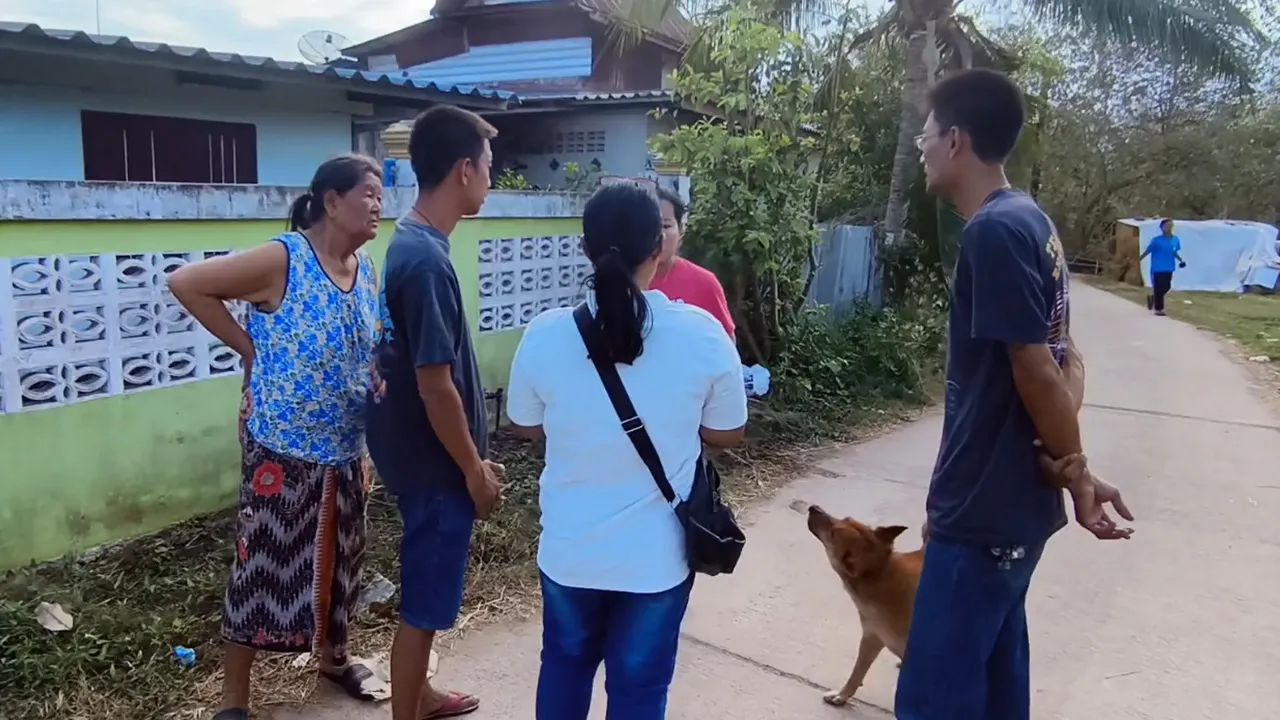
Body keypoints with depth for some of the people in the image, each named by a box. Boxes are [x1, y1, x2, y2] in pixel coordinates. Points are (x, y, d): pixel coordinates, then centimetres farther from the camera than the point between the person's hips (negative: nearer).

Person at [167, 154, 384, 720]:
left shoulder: (367, 269, 4)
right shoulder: (282, 260, -17)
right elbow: (184, 282, -16)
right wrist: (247, 346, -13)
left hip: (345, 450, 7)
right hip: (282, 450, -6)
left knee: (338, 559, 20)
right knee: (266, 565, 4)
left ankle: (334, 657, 42)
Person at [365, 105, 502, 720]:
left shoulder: (408, 242, 6)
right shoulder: (427, 260, -25)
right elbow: (435, 386, -24)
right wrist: (475, 469, -13)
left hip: (415, 452, 10)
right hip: (434, 464, -10)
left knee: (426, 590, 24)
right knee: (424, 600, 6)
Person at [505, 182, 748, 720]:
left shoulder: (545, 334, -13)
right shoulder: (704, 334, -16)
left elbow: (526, 426, 3)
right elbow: (726, 435, -3)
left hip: (570, 549, 1)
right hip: (658, 555, -1)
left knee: (565, 663, 25)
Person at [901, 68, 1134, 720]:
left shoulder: (995, 230, -20)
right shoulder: (1027, 220, 10)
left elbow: (1037, 373, -19)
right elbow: (1060, 360, 12)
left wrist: (1076, 473, -6)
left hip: (985, 511, -10)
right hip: (1007, 501, 10)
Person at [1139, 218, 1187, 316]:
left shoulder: (1175, 240, 0)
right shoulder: (1156, 240, -15)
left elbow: (1175, 252, 13)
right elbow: (1148, 250, -7)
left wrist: (1181, 260, 1)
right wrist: (1139, 259, -6)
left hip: (1169, 269, 5)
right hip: (1157, 268, -5)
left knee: (1166, 287, 11)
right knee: (1158, 288, 0)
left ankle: (1153, 297, 38)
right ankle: (1158, 309, 12)